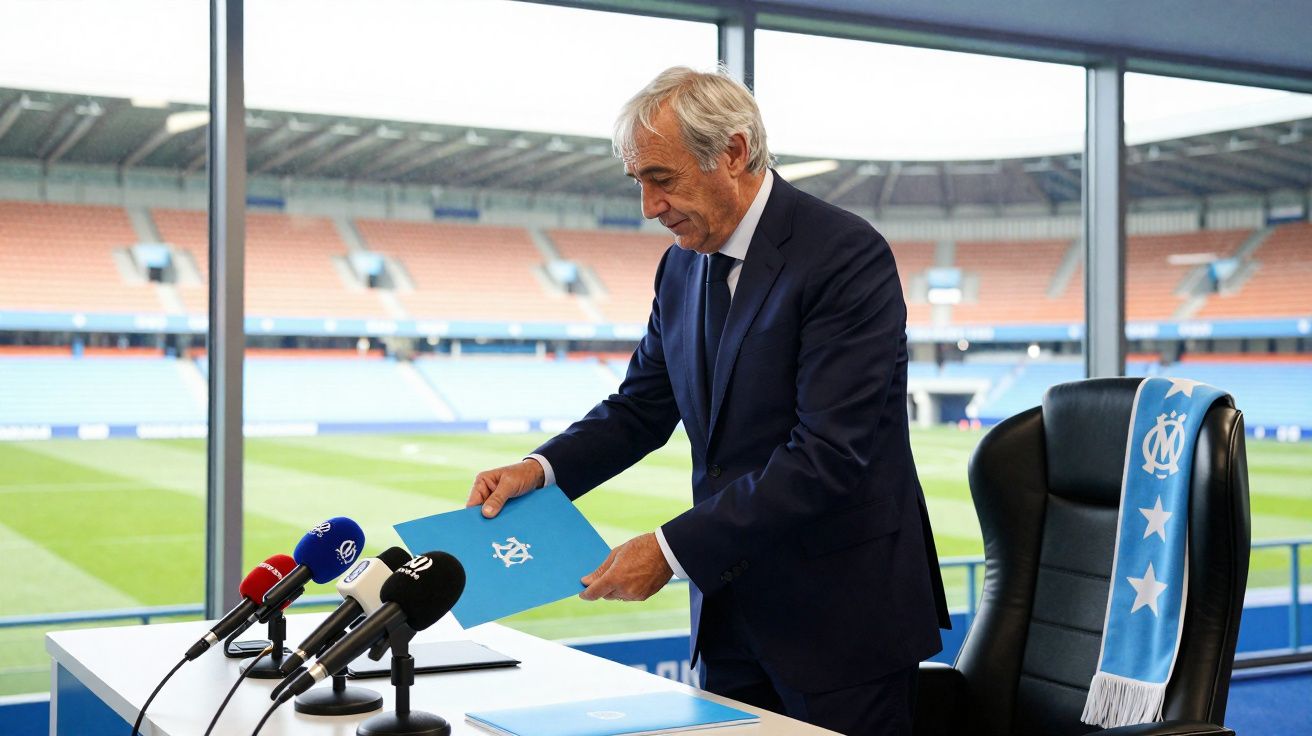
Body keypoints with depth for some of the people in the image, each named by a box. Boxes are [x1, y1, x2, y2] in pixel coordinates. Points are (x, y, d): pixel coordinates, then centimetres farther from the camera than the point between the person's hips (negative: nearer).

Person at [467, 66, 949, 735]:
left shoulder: (847, 257, -18)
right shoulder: (682, 266, 6)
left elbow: (829, 455, -25)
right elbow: (641, 407, 13)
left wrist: (673, 549, -25)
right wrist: (541, 469, -5)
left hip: (841, 613, -6)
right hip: (730, 608, 6)